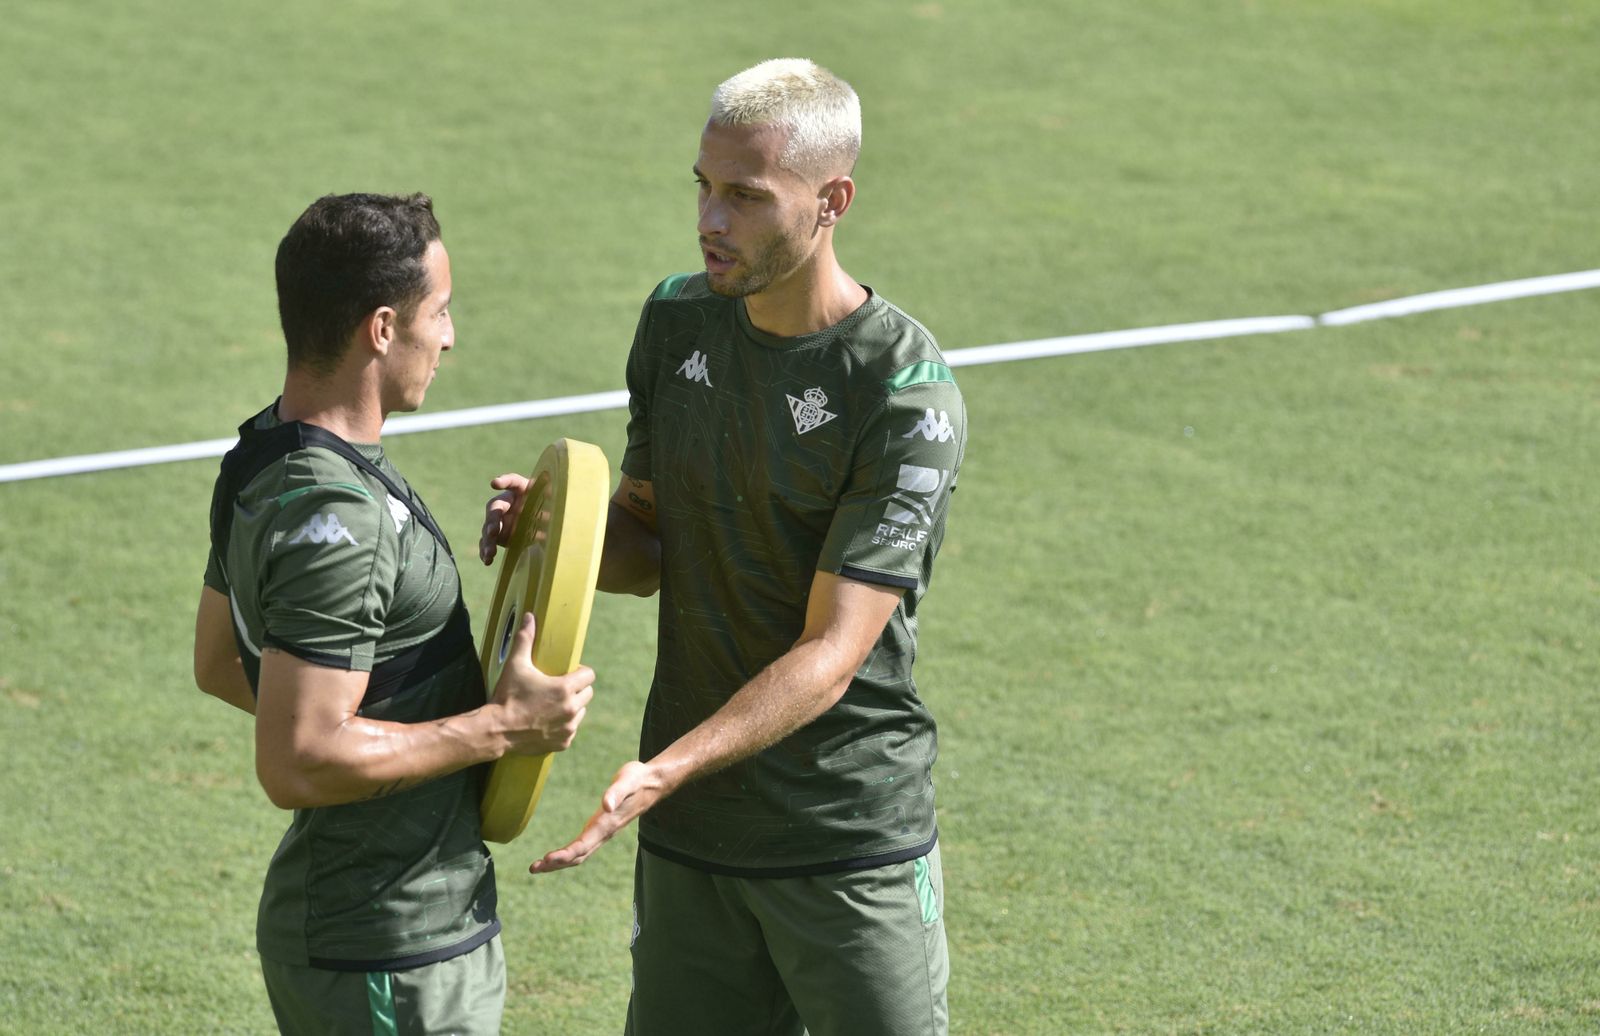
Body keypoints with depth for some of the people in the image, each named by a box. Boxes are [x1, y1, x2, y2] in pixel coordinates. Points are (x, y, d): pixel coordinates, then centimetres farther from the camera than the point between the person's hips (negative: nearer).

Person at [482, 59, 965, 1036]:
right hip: (690, 840, 5)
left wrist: (659, 773, -32)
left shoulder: (908, 396, -18)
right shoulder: (679, 319, 3)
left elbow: (830, 656, -21)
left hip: (853, 851, -5)